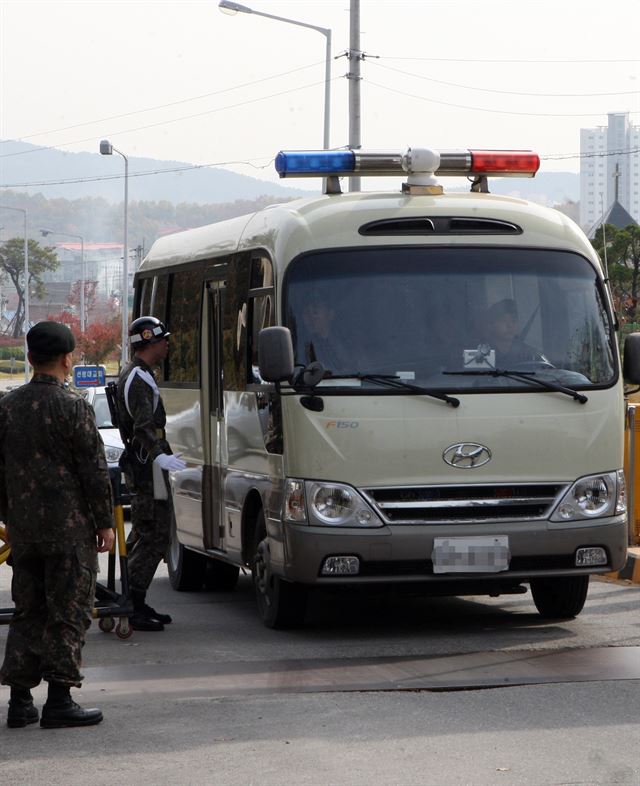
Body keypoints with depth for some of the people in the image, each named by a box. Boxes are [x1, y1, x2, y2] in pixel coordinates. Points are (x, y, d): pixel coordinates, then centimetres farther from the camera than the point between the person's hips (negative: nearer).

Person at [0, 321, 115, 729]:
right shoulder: (73, 407, -12)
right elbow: (94, 470, -10)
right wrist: (105, 522, -2)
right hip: (69, 527, -6)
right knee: (68, 611, 0)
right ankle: (60, 700, -2)